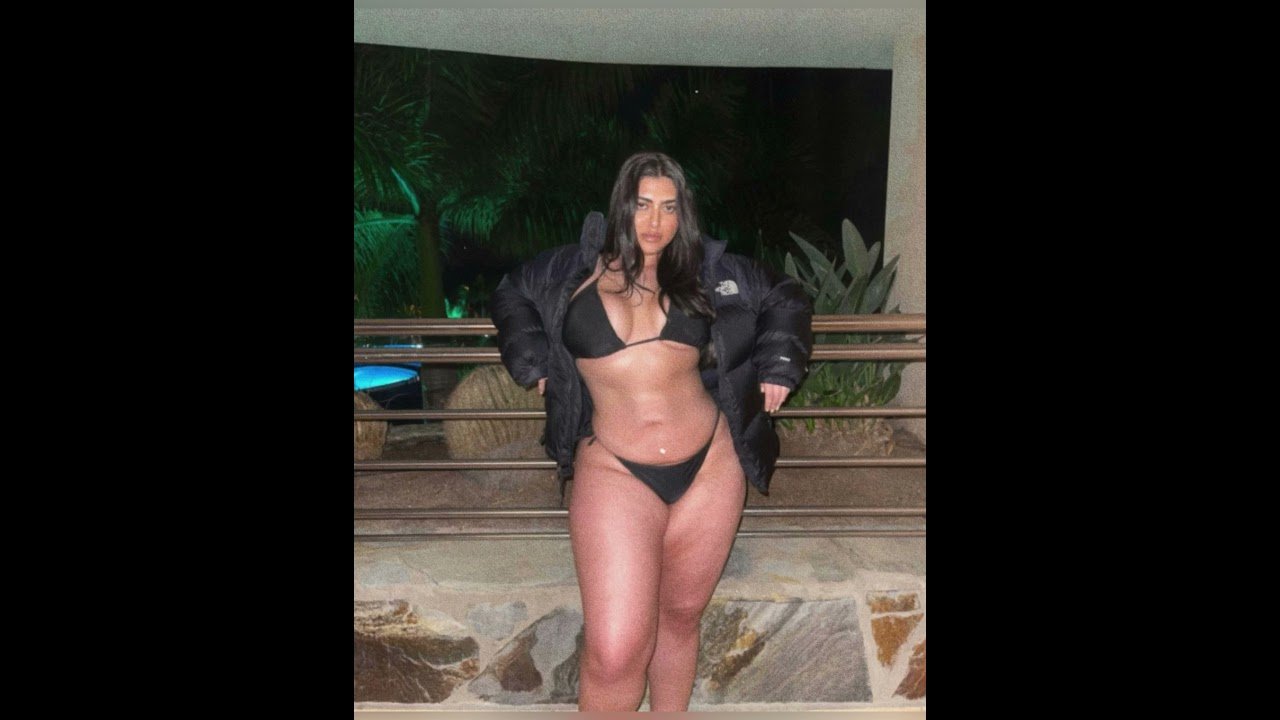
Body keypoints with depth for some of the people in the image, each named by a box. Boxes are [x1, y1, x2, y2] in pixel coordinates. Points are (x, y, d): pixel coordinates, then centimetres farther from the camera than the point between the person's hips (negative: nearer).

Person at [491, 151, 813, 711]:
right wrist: (533, 363, 10)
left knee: (681, 616, 16)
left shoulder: (708, 271, 7)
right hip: (614, 471, -2)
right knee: (615, 651, -11)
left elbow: (786, 298, 21)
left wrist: (778, 365, 9)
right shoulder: (576, 270, 4)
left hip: (709, 467, 2)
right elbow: (511, 293, 22)